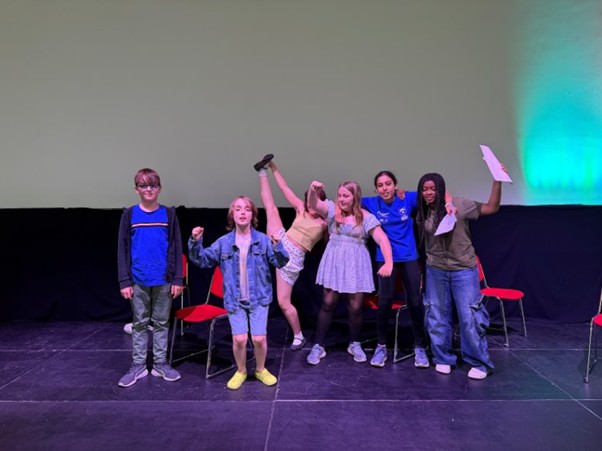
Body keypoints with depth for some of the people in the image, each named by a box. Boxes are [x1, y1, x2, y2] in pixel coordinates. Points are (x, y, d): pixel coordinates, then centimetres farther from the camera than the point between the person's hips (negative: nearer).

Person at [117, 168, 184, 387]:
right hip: (138, 280, 0)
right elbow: (123, 249, 1)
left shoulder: (169, 214, 1)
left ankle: (160, 364, 22)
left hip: (163, 280, 0)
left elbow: (176, 248, 1)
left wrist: (178, 279, -4)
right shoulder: (129, 215, 1)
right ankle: (138, 366, 20)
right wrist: (124, 281, -4)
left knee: (161, 322, 10)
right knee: (139, 323, 10)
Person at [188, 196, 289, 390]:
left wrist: (277, 246, -28)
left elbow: (281, 262, -9)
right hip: (235, 299, 1)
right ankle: (241, 371, 25)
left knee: (259, 338, -2)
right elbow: (202, 260, 5)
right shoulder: (223, 242, 1)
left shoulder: (263, 240, -4)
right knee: (239, 339, -4)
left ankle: (261, 370, 27)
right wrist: (196, 242, -11)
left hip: (259, 298, -1)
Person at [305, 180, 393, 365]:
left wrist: (389, 262, -20)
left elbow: (382, 239, -8)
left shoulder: (366, 217, -3)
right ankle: (318, 346, 15)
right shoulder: (332, 209, 3)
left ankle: (354, 344, 29)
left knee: (356, 306, 5)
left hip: (356, 265, -1)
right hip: (334, 262, 1)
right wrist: (313, 189, -33)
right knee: (328, 303, 3)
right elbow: (312, 204, -12)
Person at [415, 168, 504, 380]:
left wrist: (497, 181, -17)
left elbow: (491, 208, -9)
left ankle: (480, 363, 16)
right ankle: (443, 359, 27)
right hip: (435, 271, 4)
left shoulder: (459, 205, -10)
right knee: (437, 316, 11)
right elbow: (420, 239, 14)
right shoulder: (422, 213, 1)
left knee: (469, 317, 0)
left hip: (464, 269, -3)